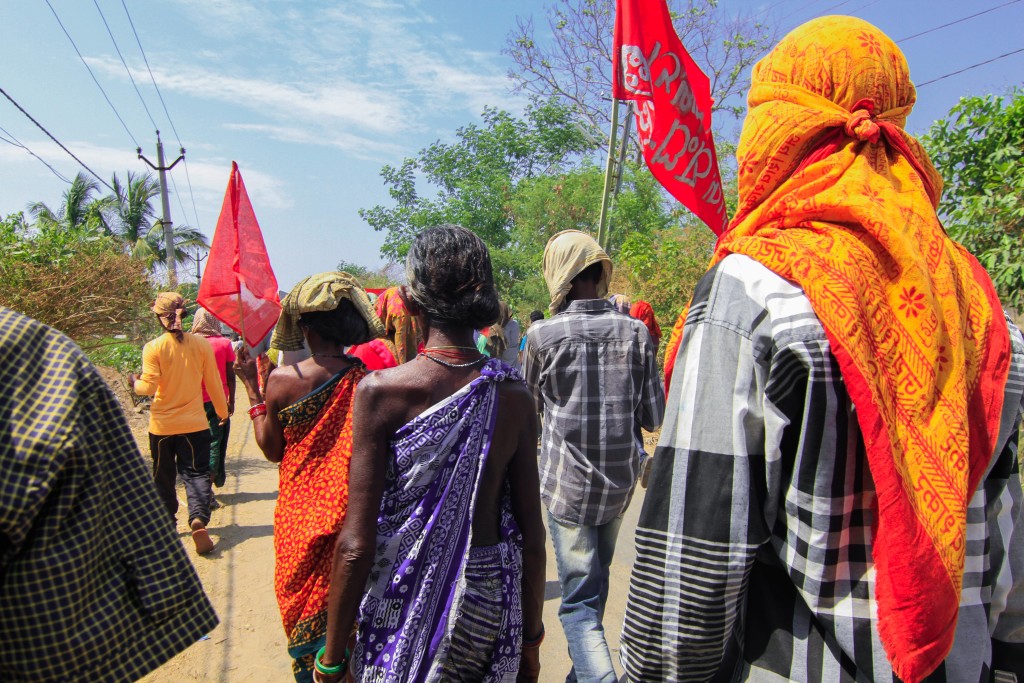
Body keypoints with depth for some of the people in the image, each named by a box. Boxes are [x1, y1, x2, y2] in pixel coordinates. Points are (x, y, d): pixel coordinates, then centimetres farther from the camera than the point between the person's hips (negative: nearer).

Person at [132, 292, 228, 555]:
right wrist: (222, 411, 14)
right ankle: (199, 519, -15)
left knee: (164, 476, 18)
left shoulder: (153, 348, -11)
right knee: (196, 473, 5)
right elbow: (214, 384, 0)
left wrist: (134, 382, 10)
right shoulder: (201, 344, -6)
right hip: (195, 423, 0)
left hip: (162, 425, 0)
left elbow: (148, 387, -13)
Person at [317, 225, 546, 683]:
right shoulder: (514, 395, -9)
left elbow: (356, 545, -15)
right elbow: (532, 534, -4)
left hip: (408, 598, -2)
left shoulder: (381, 391, -17)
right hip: (490, 605, 3)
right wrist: (531, 638, 10)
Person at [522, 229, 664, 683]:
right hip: (620, 481, 4)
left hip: (567, 484, -4)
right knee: (597, 583, 24)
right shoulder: (635, 331, -7)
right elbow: (654, 417, -3)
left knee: (580, 601, 5)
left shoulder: (542, 334, -13)